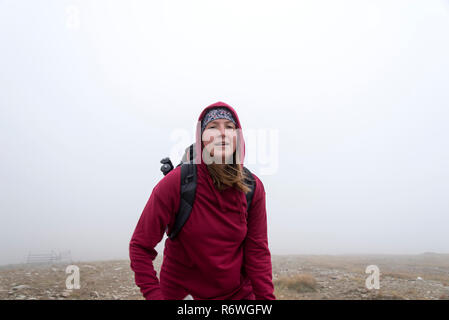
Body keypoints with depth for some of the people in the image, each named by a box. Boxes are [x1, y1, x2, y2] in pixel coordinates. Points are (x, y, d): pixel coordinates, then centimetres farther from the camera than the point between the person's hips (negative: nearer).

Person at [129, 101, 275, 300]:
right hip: (180, 292, -2)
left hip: (238, 292, 3)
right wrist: (154, 295, -20)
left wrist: (266, 297, -13)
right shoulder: (175, 182, -18)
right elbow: (140, 246, -13)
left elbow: (257, 251, -5)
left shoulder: (253, 188, -9)